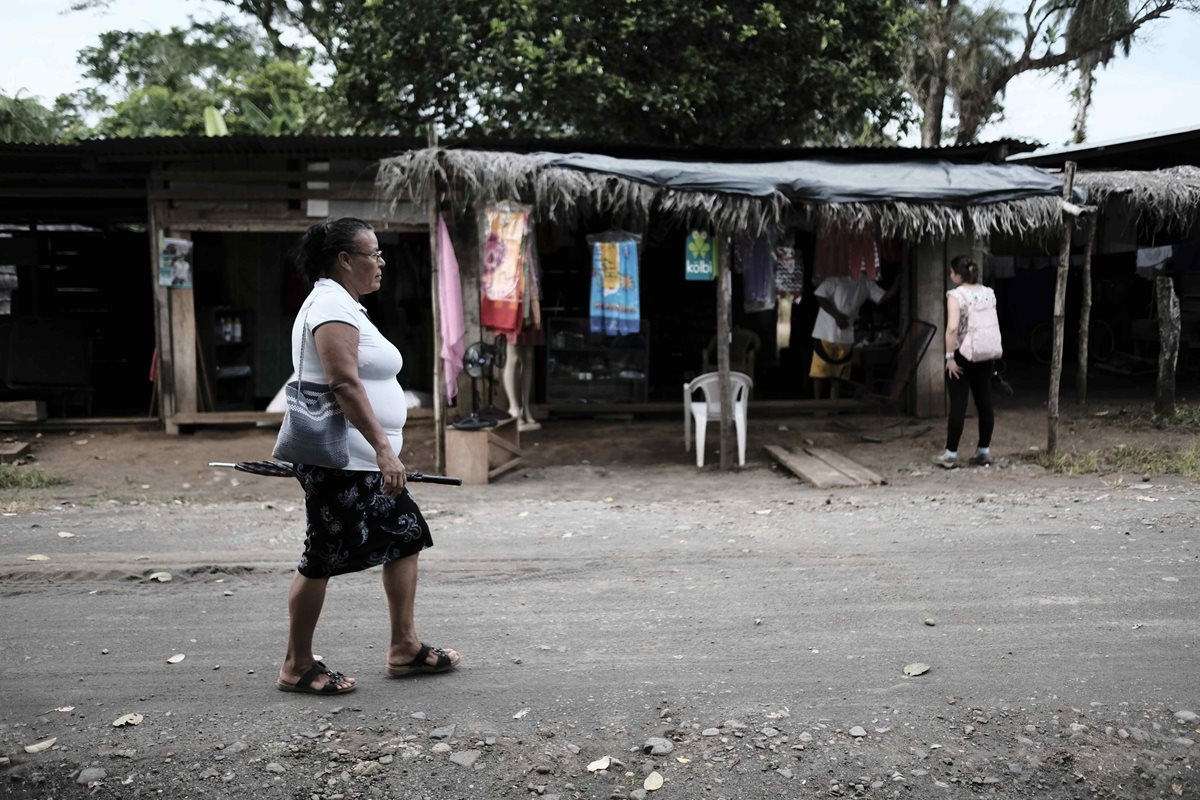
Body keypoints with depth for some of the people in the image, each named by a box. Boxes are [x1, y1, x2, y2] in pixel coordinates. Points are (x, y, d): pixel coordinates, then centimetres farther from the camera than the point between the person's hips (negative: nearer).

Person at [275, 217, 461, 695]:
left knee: (406, 536, 12)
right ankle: (297, 667, 11)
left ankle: (404, 648, 20)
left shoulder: (342, 305, 18)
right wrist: (383, 448, -28)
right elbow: (344, 384, -25)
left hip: (363, 461, 11)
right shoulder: (332, 307, -15)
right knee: (322, 558, -2)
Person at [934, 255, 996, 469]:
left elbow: (952, 328, -24)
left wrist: (949, 357, -18)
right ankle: (984, 451, 18)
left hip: (962, 355, -6)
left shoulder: (956, 295, -14)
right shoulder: (989, 293, 6)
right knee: (985, 403, 10)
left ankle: (950, 455, 4)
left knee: (958, 405, -1)